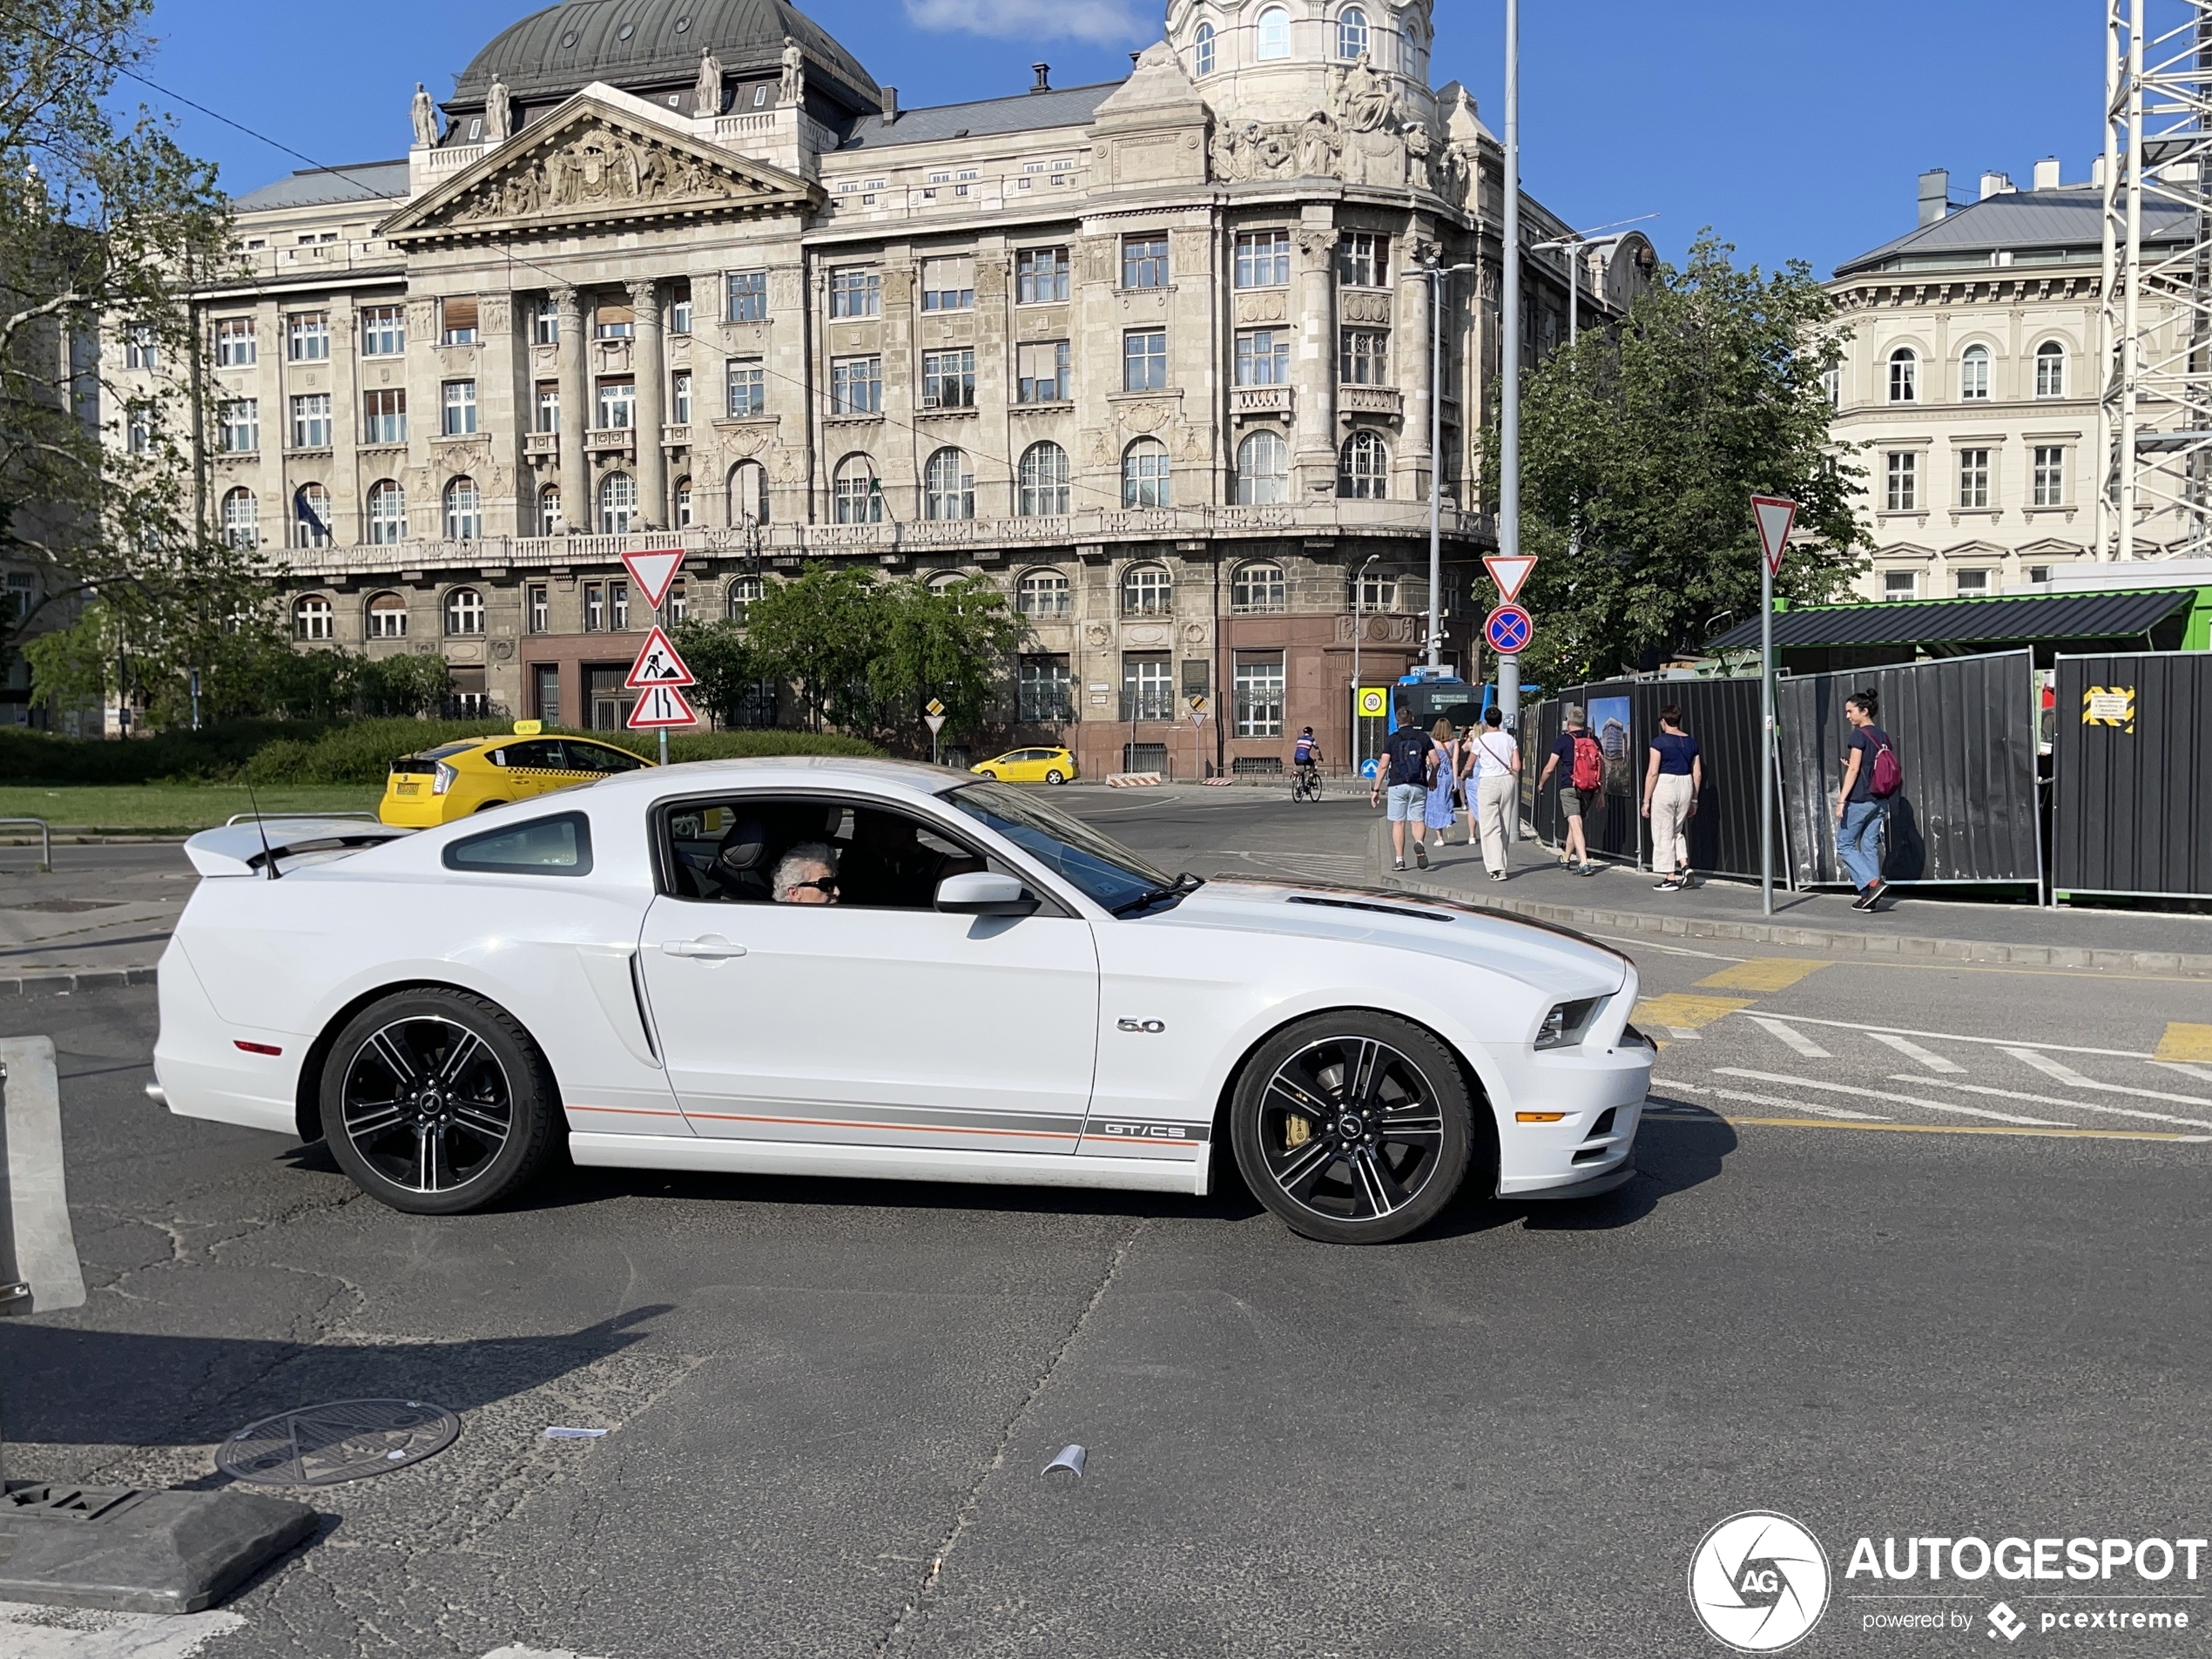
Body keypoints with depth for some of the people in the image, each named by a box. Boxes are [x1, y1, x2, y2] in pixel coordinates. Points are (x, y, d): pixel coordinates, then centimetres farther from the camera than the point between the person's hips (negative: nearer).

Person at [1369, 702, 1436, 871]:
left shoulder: (1391, 739, -2)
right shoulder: (1423, 737, 5)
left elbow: (1383, 766, -5)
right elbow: (1435, 761, 1)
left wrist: (1376, 789, 0)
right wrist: (1432, 779, 19)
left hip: (1397, 785, -1)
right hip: (1419, 786, 2)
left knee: (1398, 823, 5)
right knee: (1418, 820, 8)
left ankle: (1399, 860, 3)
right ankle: (1419, 843, -23)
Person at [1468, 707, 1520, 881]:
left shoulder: (1480, 740, -2)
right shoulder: (1509, 739, 5)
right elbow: (1517, 766, 3)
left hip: (1488, 782, -4)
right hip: (1507, 781, 4)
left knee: (1490, 827, -6)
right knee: (1505, 826, 13)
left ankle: (1496, 868, -17)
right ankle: (1499, 863, 20)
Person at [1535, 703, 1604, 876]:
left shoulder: (1564, 740, -4)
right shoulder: (1593, 741, 8)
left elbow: (1549, 768, -3)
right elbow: (1602, 767, 8)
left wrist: (1540, 785, 14)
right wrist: (1601, 792, 16)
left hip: (1569, 787, -5)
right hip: (1590, 790, 5)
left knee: (1575, 824, -10)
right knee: (1575, 823, 20)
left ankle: (1584, 863, -23)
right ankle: (1566, 858, 36)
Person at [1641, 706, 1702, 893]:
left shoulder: (1659, 742, -8)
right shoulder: (1691, 742, 9)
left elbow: (1653, 772, -12)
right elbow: (1697, 774, 10)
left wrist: (1646, 801, -7)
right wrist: (1694, 800, 19)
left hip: (1665, 786, -6)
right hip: (1686, 786, 6)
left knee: (1664, 834, 2)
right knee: (1678, 831, 22)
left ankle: (1670, 879, 4)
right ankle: (1684, 865, 3)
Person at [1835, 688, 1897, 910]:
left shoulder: (1859, 735, -11)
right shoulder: (1883, 736, 12)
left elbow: (1853, 769, -15)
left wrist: (1841, 800, -14)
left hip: (1859, 800, -8)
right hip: (1880, 800, 8)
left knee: (1845, 844, 2)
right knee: (1870, 846, 10)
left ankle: (1873, 883, -12)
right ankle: (1869, 897, 9)